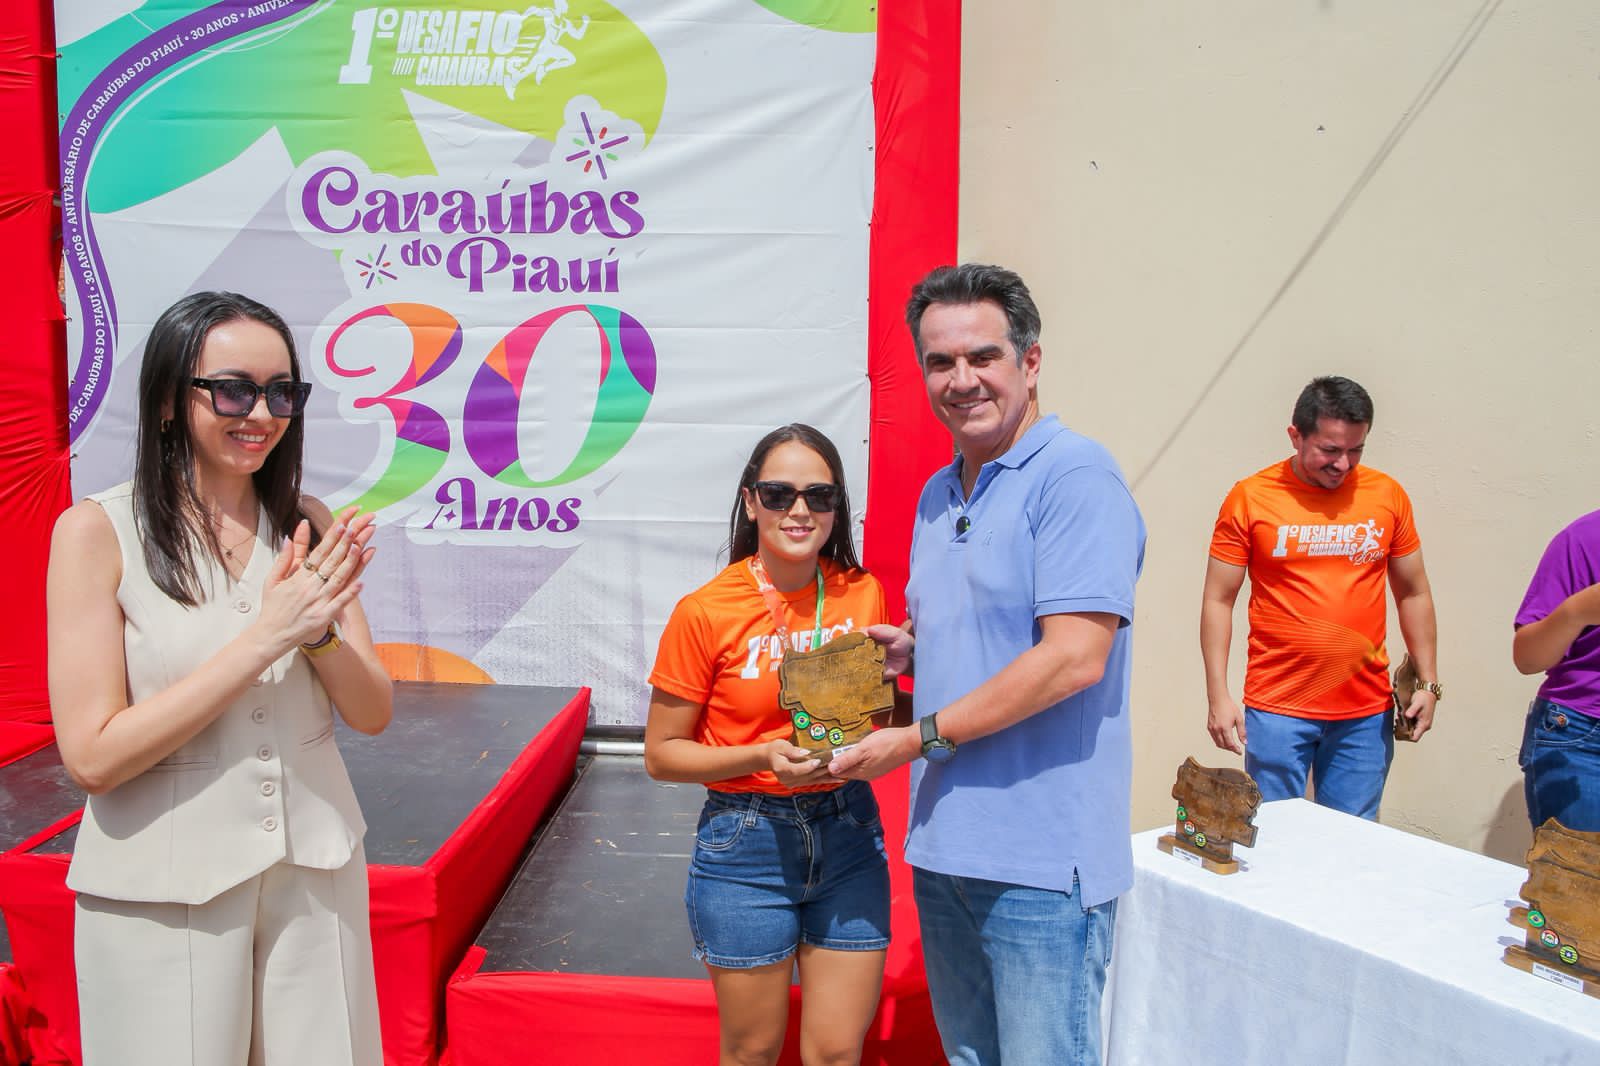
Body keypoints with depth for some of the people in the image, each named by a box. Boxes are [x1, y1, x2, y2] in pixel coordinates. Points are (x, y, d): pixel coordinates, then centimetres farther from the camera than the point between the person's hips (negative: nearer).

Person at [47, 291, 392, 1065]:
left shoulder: (309, 527, 0)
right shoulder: (95, 532, -11)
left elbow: (372, 713, 0)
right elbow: (93, 756, -16)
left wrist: (318, 629, -19)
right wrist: (265, 637, -21)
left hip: (315, 873, 4)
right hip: (163, 891, -3)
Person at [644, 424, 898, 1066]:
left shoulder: (863, 594, -2)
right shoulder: (706, 611, -12)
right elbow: (661, 754, -5)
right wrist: (762, 756, -20)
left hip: (847, 832, 3)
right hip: (747, 841, -3)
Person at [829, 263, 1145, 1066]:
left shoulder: (1074, 475, -13)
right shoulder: (938, 493, 13)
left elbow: (1074, 657, -22)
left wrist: (919, 738, -17)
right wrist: (909, 648, 2)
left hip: (1040, 856, -8)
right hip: (944, 843, 8)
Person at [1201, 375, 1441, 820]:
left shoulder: (1387, 495, 4)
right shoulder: (1251, 498, -4)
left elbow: (1414, 594, 13)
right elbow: (1218, 601, -2)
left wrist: (1428, 682, 7)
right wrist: (1218, 695, -8)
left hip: (1367, 711, 2)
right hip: (1277, 706, -2)